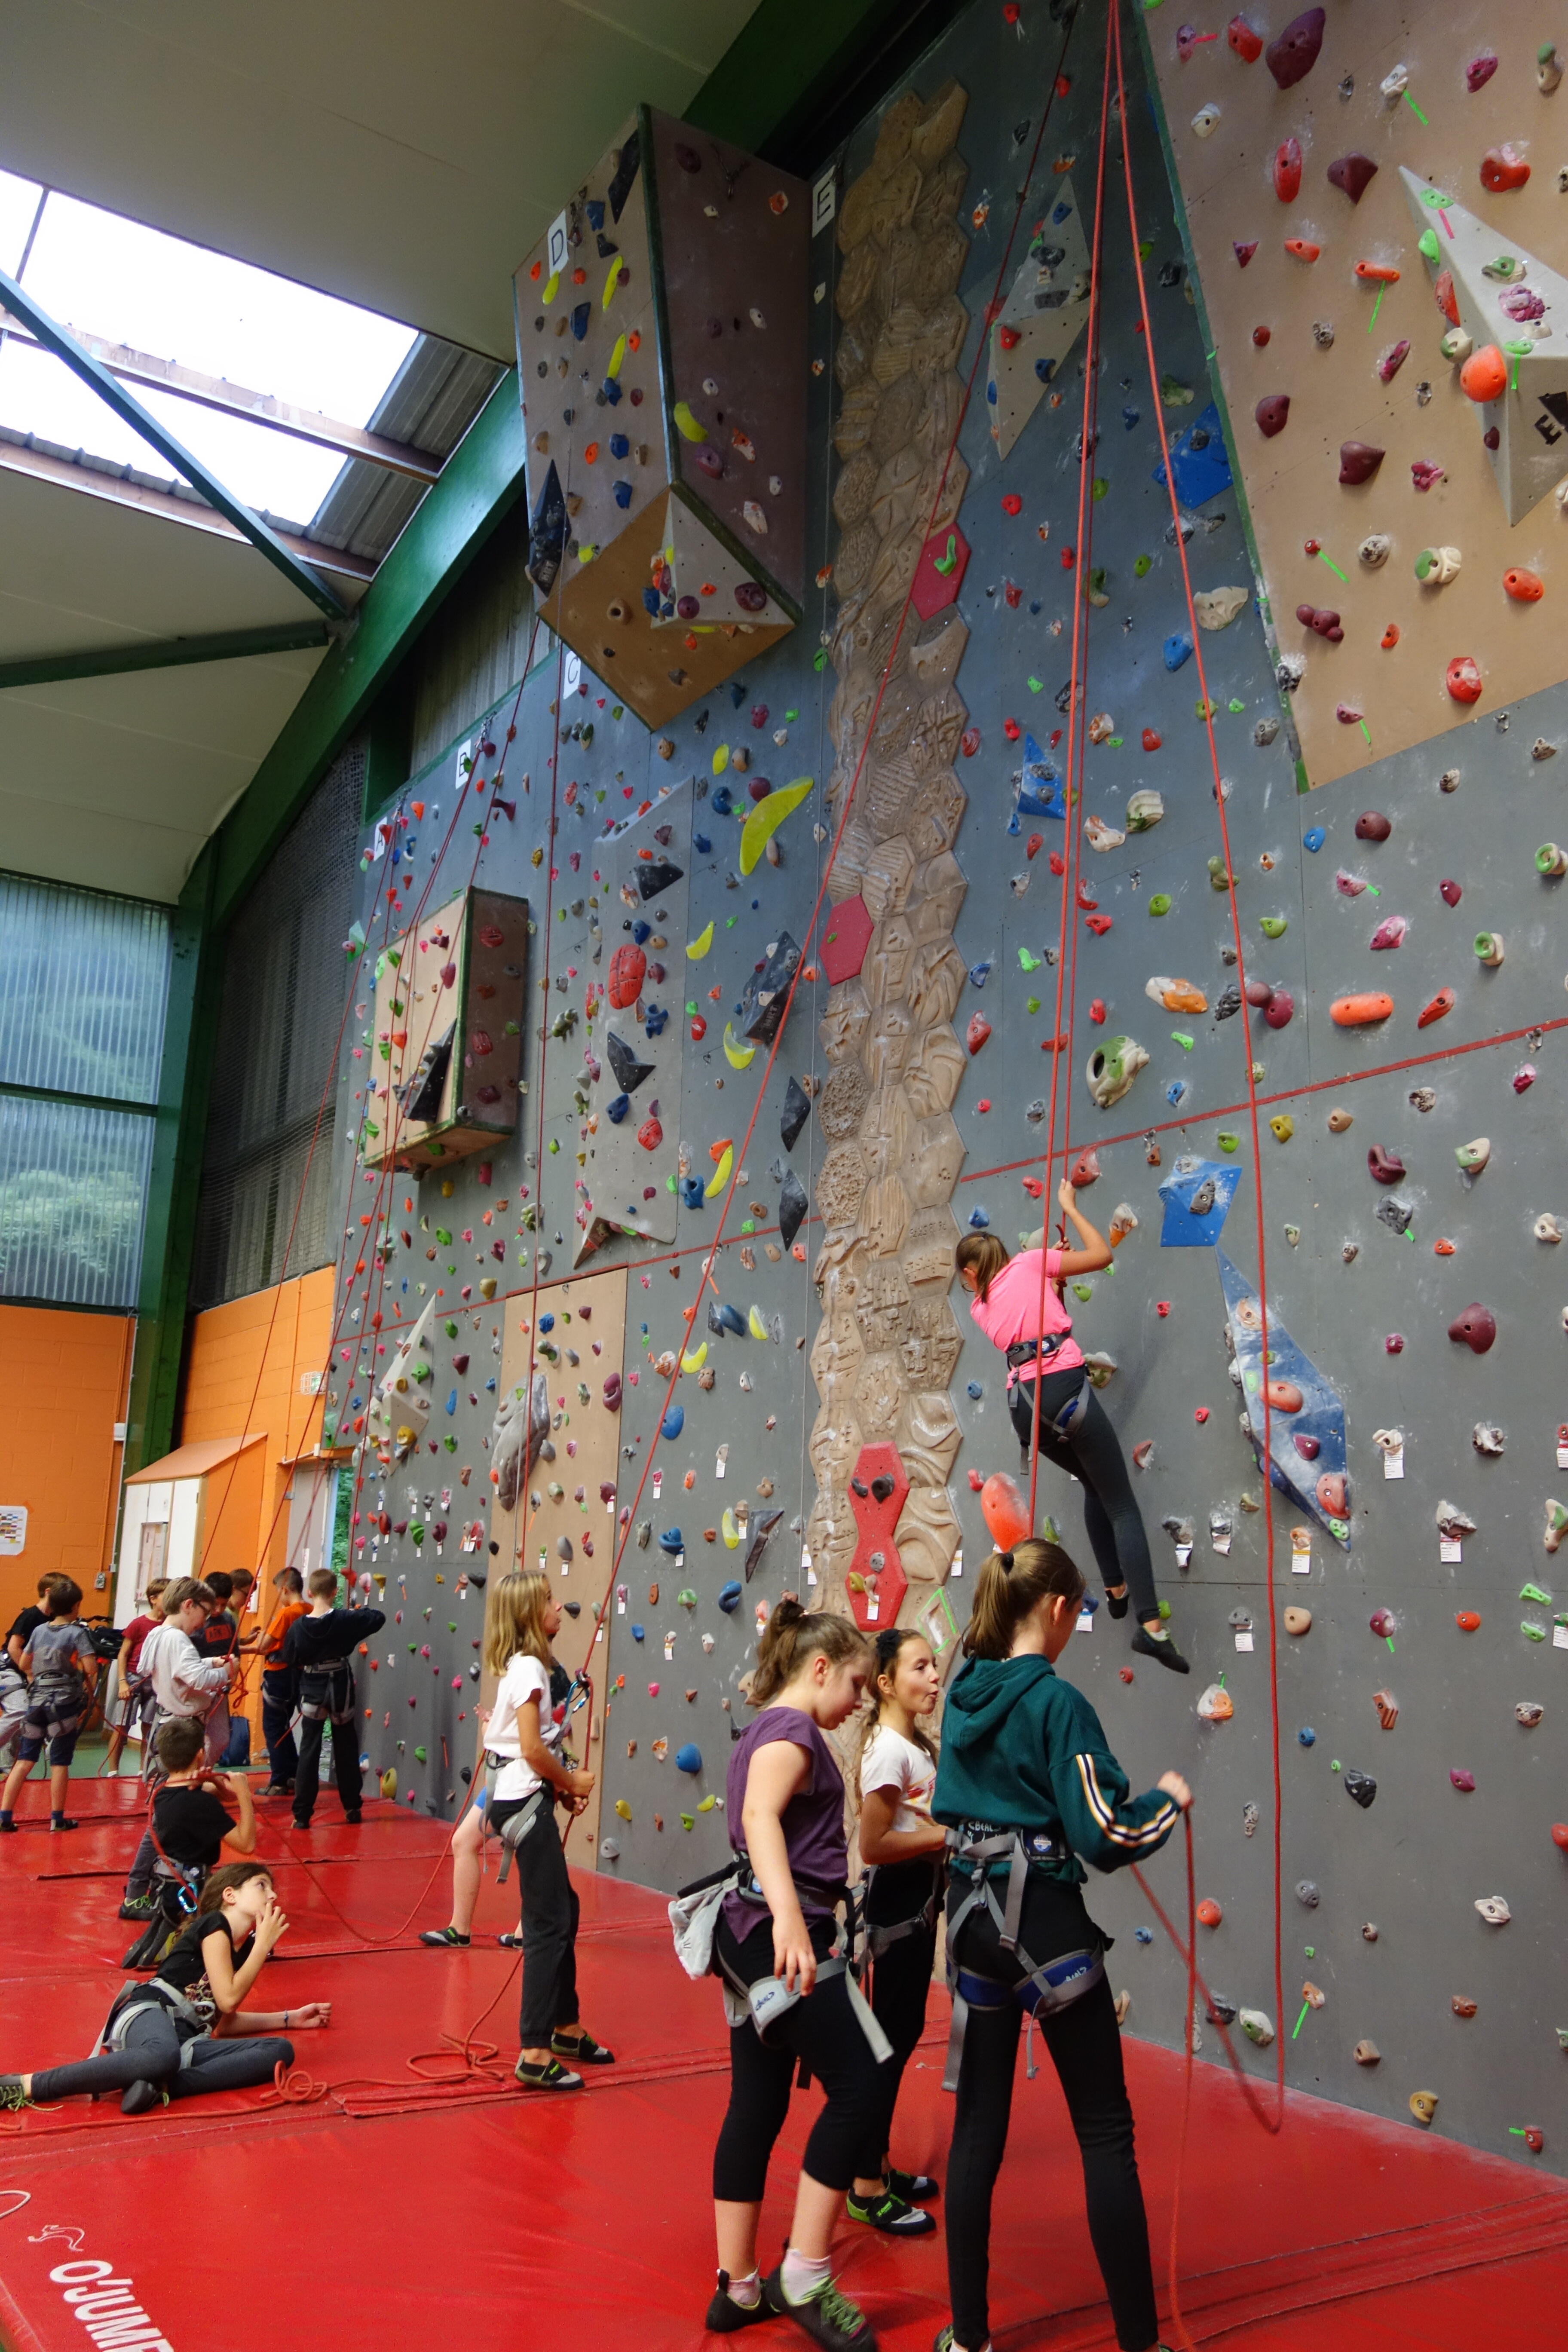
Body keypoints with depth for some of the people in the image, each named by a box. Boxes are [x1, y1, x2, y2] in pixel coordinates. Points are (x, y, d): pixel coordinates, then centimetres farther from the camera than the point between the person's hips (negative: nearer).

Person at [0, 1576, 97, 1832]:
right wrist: (89, 1692, 1)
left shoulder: (38, 1630, 6)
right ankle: (57, 1819, 10)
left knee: (25, 1759, 10)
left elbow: (24, 1664, 16)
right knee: (60, 1762, 3)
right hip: (65, 1702, -4)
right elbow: (91, 1669, -16)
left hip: (36, 1700, 4)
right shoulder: (78, 1633, -10)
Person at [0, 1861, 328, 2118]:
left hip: (186, 2038, 8)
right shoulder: (214, 1923, 5)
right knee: (163, 2058, -49)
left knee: (280, 2052, -18)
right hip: (149, 2013, -8)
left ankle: (160, 2087, -32)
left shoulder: (242, 1947, 30)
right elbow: (228, 1999, -5)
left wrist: (288, 2019, 40)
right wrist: (264, 1943, 4)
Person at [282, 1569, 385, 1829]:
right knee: (346, 1752, 13)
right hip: (341, 1691, 0)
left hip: (312, 1693, 0)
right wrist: (358, 1613, 12)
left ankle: (302, 1815, 3)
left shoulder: (298, 1626, -11)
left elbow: (290, 1659, 1)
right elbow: (379, 1618, -3)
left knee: (309, 1753, 6)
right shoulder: (346, 1619, -14)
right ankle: (352, 1808, 22)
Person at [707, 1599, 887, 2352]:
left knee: (757, 2106, 13)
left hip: (754, 1935, 10)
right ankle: (804, 2278, -1)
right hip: (780, 1930, -10)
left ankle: (738, 2288, 21)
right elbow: (759, 1816, -30)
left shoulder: (766, 1731, 18)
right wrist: (789, 1915, -43)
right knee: (860, 2088, -6)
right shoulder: (792, 1731, -12)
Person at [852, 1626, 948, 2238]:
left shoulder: (918, 1743, 8)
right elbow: (873, 1846, -24)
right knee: (891, 2038, -1)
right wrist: (946, 1836, -20)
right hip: (895, 1898, -9)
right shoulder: (888, 1750, -20)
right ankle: (868, 2190, 11)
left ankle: (880, 2164, 30)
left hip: (919, 1898, 9)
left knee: (904, 2032, 17)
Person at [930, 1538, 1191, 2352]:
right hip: (1043, 1921, -6)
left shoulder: (962, 1695, 5)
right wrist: (1168, 1802, -1)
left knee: (978, 2123, 13)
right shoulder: (1058, 1703, -16)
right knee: (1105, 2131, 6)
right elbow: (1102, 1837, -17)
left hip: (972, 1914, 7)